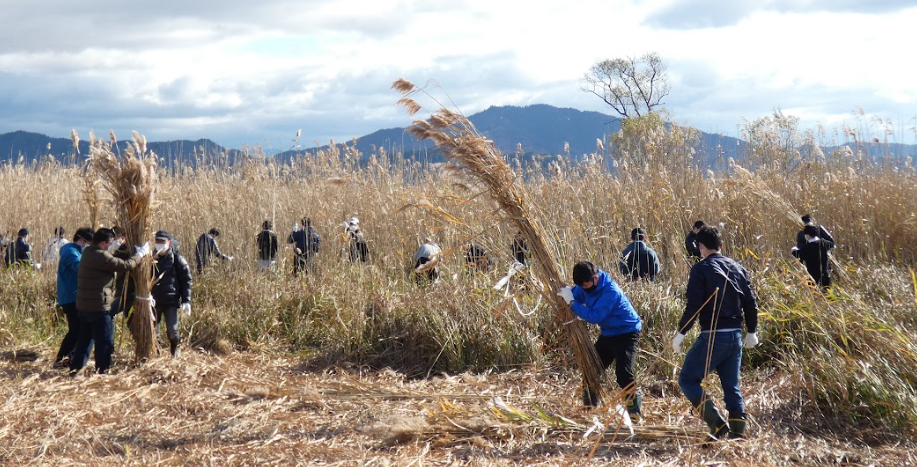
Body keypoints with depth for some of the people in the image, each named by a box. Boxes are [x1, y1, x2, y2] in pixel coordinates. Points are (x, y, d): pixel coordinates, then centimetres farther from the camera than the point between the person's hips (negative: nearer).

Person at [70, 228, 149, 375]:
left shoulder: (88, 252, 9)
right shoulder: (101, 256, -19)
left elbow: (113, 261, 17)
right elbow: (125, 265, -17)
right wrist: (140, 254, -1)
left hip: (83, 306, 9)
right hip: (98, 307, -9)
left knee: (84, 338, 19)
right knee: (105, 341, 2)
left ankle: (75, 368, 21)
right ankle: (102, 371, 7)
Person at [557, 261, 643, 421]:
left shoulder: (610, 291, -31)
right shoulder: (585, 286, -6)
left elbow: (594, 317, -35)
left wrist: (572, 302, -33)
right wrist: (564, 293, -18)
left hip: (626, 333, -9)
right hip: (608, 333, 9)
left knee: (623, 373, -23)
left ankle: (635, 413, -16)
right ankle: (588, 408, 26)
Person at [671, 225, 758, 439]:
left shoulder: (700, 269, -7)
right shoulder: (738, 268, 11)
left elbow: (694, 306, -15)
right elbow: (751, 303, 12)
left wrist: (681, 333, -8)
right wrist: (752, 331, 24)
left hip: (712, 336, -6)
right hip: (735, 335, 6)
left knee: (688, 379, 3)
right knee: (731, 386, 14)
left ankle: (717, 423, -11)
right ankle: (738, 432, 9)